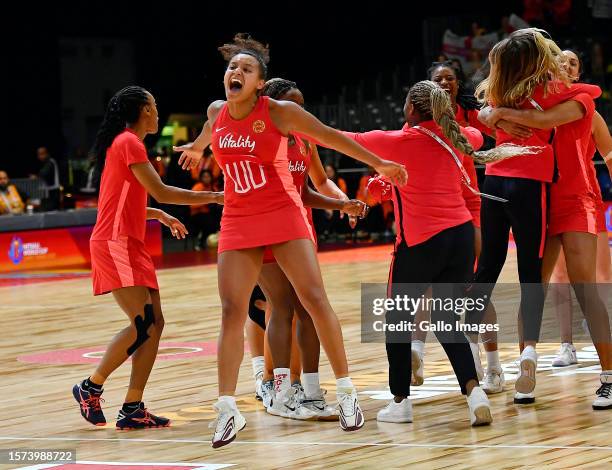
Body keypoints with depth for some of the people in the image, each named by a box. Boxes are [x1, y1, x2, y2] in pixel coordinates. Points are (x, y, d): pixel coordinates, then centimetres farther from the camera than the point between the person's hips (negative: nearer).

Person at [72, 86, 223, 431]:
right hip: (115, 244, -10)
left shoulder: (125, 143, 20)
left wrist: (162, 216, 28)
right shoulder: (129, 143, -9)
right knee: (143, 325, -17)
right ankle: (91, 388, -4)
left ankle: (132, 409, 0)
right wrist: (213, 197, -9)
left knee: (155, 324, 2)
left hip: (130, 245, 10)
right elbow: (161, 192, -15)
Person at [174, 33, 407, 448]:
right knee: (232, 311, -5)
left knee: (314, 298, -10)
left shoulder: (279, 112, -11)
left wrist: (379, 164, 0)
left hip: (283, 215, -3)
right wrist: (195, 149, 50)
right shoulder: (217, 112, 3)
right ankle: (227, 410, -2)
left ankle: (346, 391, 2)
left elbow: (330, 136, -3)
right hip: (237, 222, 3)